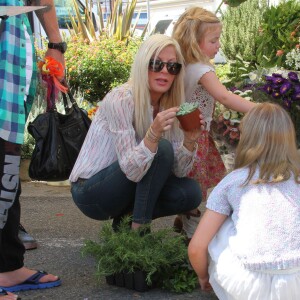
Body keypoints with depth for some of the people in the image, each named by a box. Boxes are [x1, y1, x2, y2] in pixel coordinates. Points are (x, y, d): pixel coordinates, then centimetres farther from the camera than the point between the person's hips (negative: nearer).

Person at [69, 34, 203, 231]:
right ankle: (138, 230, -14)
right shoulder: (121, 100, -22)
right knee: (161, 148, -25)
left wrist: (190, 139, -21)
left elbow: (179, 171, -3)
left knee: (191, 193, -10)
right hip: (90, 191, -7)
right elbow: (131, 170, -29)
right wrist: (153, 134, -44)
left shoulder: (169, 106, 0)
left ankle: (126, 218, 8)